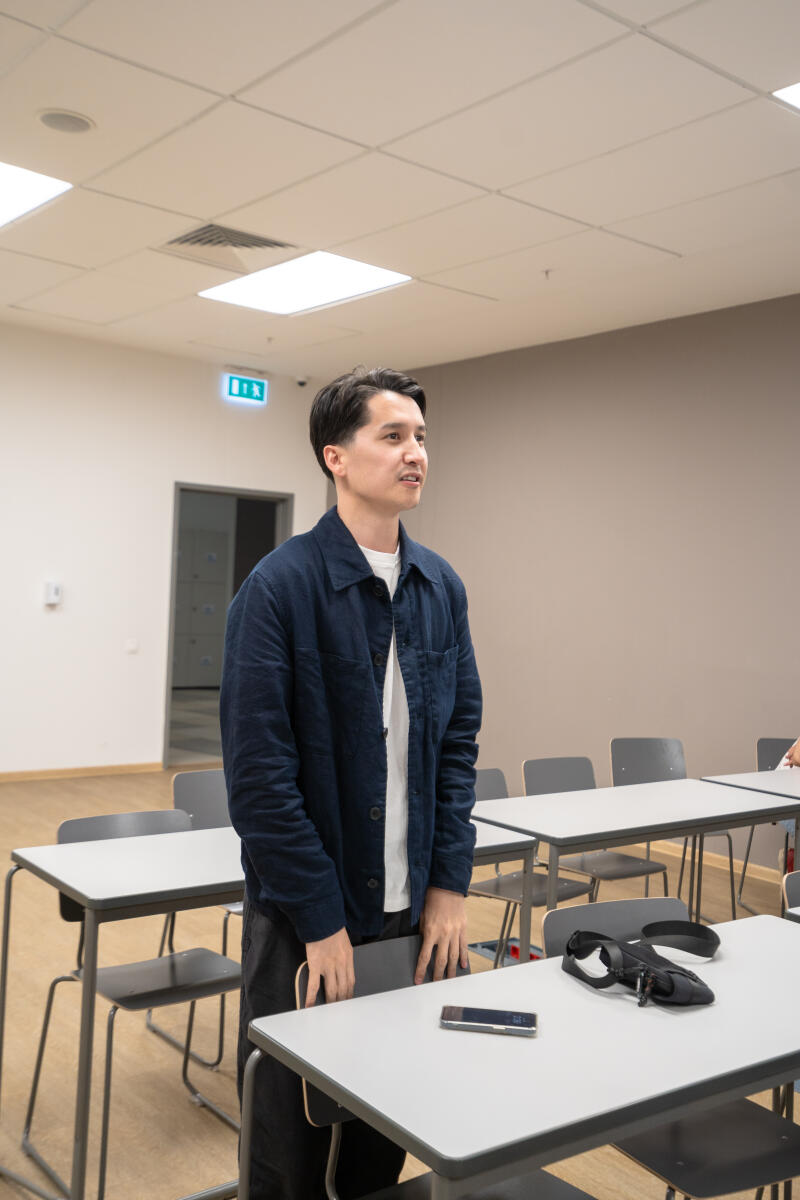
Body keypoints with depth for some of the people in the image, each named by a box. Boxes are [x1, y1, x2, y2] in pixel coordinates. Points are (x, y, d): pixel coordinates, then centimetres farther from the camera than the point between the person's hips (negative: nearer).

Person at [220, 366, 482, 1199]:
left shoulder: (441, 587, 3)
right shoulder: (280, 586, -14)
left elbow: (458, 743, 6)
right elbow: (259, 772, -16)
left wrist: (450, 884, 0)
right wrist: (322, 919, -14)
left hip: (414, 911, 5)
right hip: (304, 917, -4)